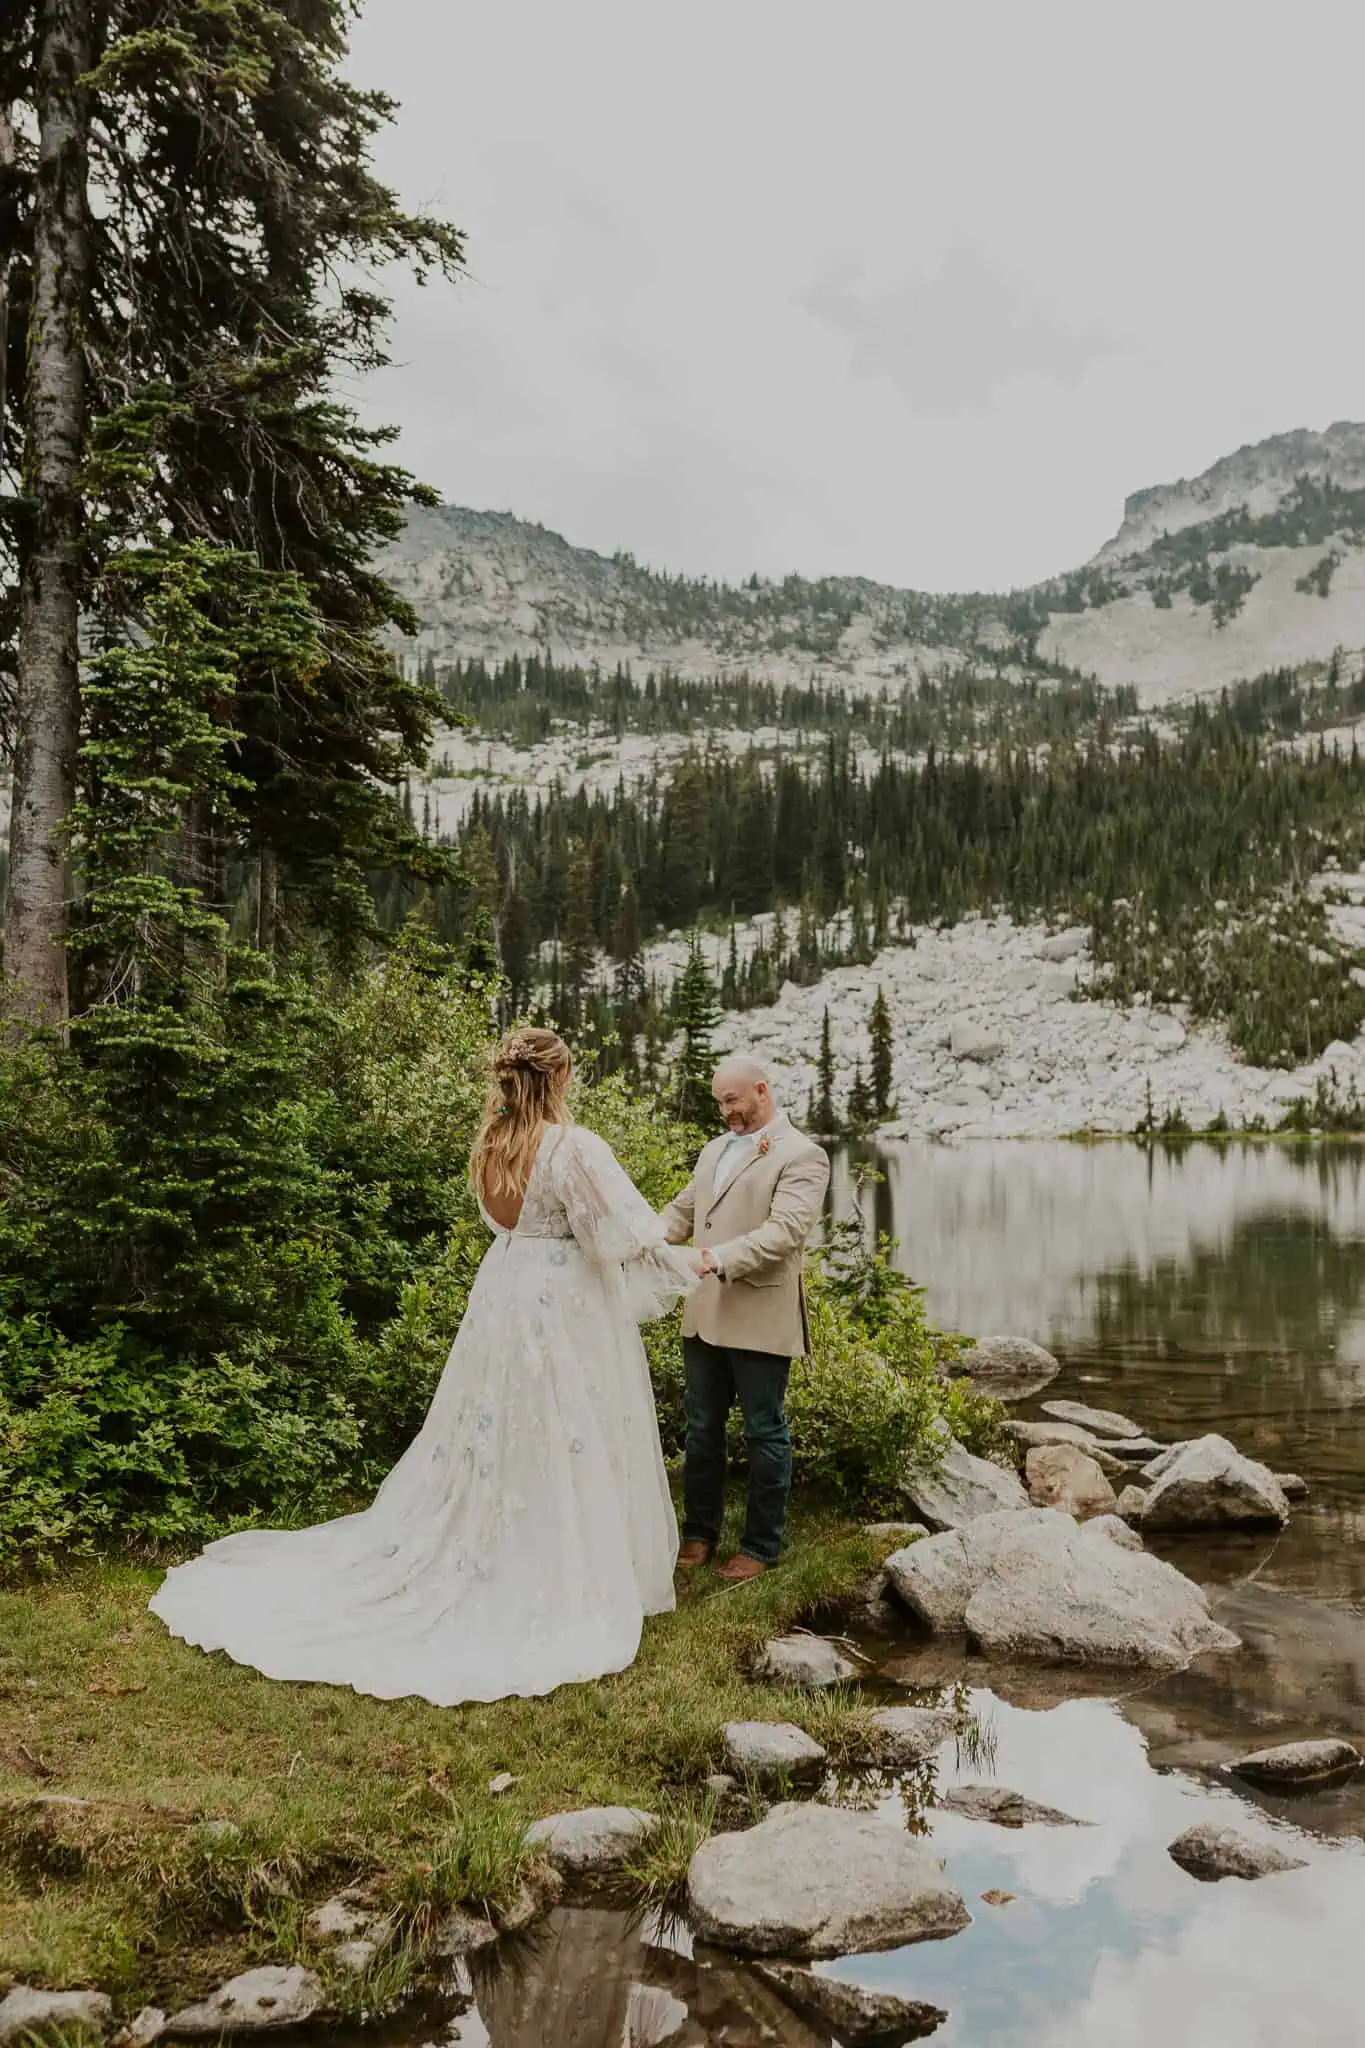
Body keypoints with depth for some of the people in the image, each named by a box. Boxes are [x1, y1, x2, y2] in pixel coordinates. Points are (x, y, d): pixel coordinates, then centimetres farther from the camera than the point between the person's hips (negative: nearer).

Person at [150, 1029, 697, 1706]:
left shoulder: (488, 1148, 3)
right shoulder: (576, 1147, -19)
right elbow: (629, 1235, -17)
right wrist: (685, 1267, 0)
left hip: (501, 1297, 7)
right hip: (565, 1312, -6)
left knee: (490, 1441, 17)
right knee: (563, 1453, 5)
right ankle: (561, 1584, 15)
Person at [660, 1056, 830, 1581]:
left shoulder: (801, 1156, -8)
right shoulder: (715, 1149, 16)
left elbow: (785, 1230, -20)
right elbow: (683, 1210, 19)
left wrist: (722, 1257, -32)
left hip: (761, 1320, -7)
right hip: (704, 1315, 7)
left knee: (765, 1434, 6)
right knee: (702, 1430, 15)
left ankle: (762, 1546, 18)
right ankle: (699, 1533, 29)